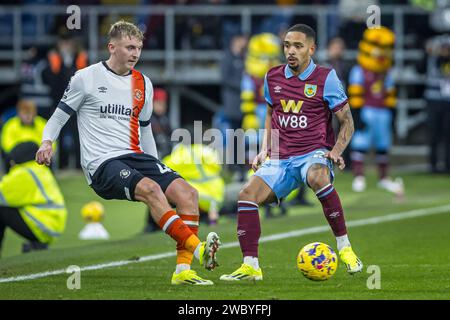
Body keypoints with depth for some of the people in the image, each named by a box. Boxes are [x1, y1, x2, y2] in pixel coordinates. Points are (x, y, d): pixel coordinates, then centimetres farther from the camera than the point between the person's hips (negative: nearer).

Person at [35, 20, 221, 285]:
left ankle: (183, 270, -20)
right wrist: (47, 142, -12)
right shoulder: (87, 78, 3)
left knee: (187, 193, -17)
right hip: (102, 164, -6)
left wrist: (158, 169, 26)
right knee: (149, 189, -34)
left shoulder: (143, 84, 17)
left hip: (136, 156, 6)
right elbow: (59, 117, 8)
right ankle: (197, 248, -41)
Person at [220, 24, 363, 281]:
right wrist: (265, 150, 13)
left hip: (314, 153, -5)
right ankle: (251, 266, -13)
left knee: (317, 177, -39)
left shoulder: (326, 78, -3)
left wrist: (336, 151, -17)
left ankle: (345, 248, -28)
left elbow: (347, 122, 0)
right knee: (248, 194, -18)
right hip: (280, 159, 5)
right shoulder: (273, 78, 9)